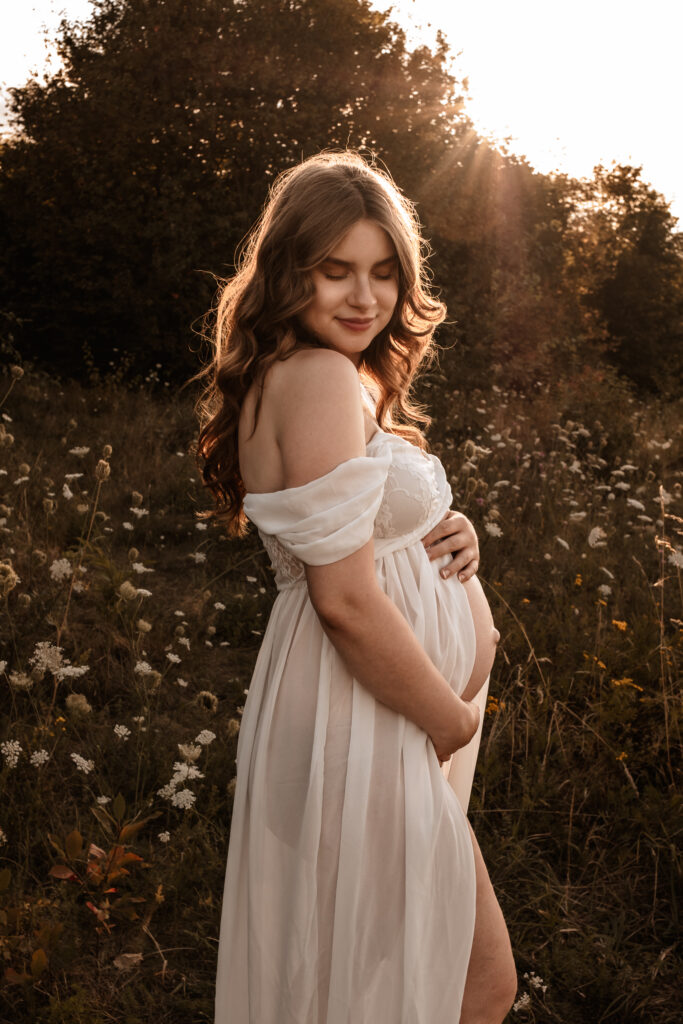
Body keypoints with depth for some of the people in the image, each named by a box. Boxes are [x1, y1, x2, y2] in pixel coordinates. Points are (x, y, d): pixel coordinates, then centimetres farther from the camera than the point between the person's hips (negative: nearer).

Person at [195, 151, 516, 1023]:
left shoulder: (322, 378, 11)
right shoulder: (322, 376, -20)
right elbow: (347, 601, -26)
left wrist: (447, 541, -1)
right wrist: (456, 723, -12)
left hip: (391, 709, 10)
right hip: (363, 722, -10)